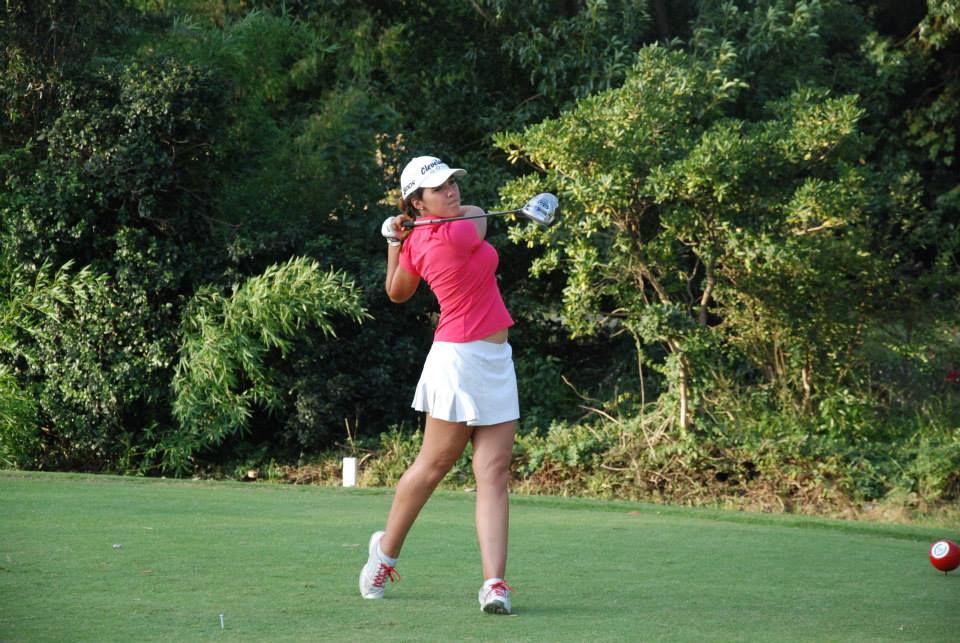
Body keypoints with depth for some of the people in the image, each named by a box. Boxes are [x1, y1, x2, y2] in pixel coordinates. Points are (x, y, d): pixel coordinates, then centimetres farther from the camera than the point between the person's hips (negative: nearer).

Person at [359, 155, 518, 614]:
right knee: (433, 465, 5)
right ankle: (386, 550, 26)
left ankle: (494, 582, -9)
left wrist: (396, 240, 19)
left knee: (494, 474, -2)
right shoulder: (456, 234, -19)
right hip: (461, 358, -8)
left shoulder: (415, 241, 6)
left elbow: (397, 293, 22)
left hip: (495, 364, 8)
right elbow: (478, 213, 6)